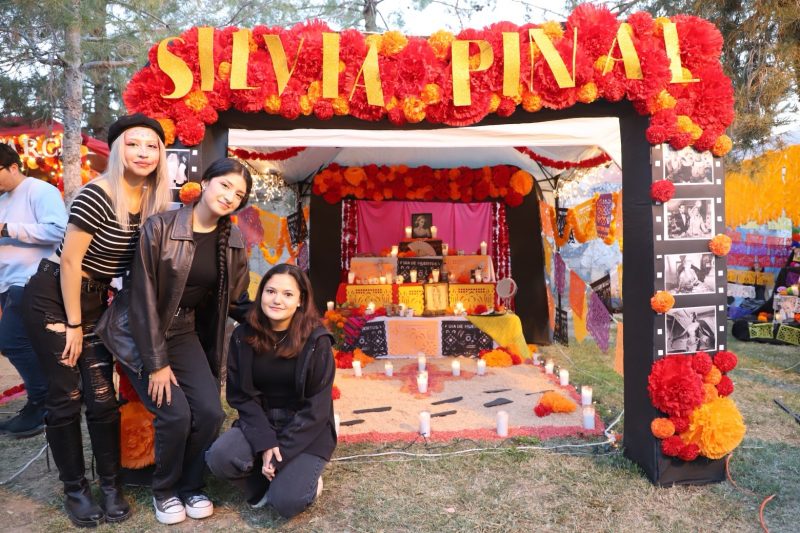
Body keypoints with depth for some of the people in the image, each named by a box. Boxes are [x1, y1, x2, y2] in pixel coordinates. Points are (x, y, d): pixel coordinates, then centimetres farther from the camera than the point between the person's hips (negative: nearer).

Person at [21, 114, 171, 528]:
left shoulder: (155, 201, -3)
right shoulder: (98, 194, -22)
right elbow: (70, 260, -18)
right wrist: (73, 324, -13)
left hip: (95, 301, 5)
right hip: (53, 298, -5)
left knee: (102, 395, 5)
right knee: (67, 395, 1)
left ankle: (111, 486, 18)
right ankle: (75, 490, 18)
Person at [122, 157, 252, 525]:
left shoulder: (233, 242, -3)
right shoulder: (160, 227, -18)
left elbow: (239, 301, 5)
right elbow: (143, 296, -18)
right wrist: (156, 362, -18)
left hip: (186, 333, 4)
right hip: (141, 335, -4)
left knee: (210, 412, -12)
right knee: (176, 414, -18)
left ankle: (190, 485, 16)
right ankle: (164, 491, 12)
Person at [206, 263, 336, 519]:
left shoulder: (316, 341, -15)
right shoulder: (243, 336, -5)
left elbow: (316, 408, -14)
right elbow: (241, 396, -4)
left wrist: (281, 452, -18)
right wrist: (265, 443, -17)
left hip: (307, 432, -3)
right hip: (260, 423, 4)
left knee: (286, 501, -22)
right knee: (219, 457, -24)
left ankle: (304, 478, 13)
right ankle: (263, 481, 6)